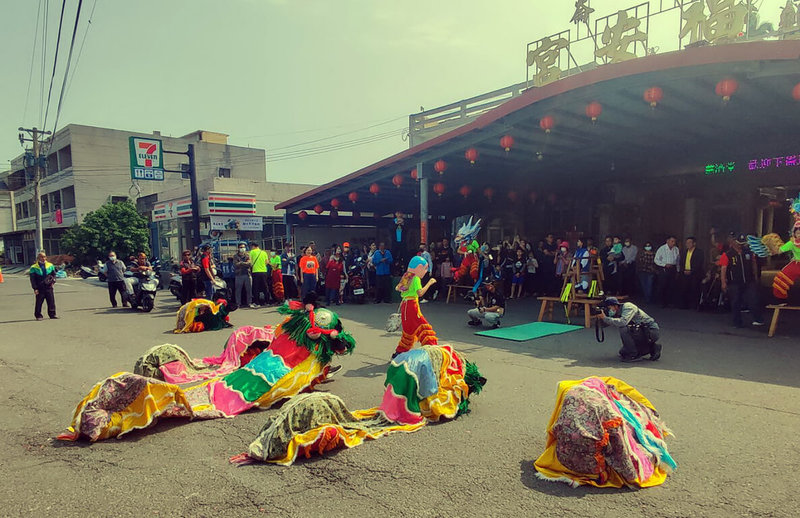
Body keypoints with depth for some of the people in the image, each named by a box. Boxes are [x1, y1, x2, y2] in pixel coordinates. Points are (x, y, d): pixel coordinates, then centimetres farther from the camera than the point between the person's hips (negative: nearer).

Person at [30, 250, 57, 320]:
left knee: (51, 301, 4)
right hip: (40, 288, -3)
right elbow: (32, 279, -2)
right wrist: (35, 288, -8)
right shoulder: (34, 267, -2)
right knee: (39, 302, 2)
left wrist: (53, 281, -3)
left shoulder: (50, 265, 8)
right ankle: (38, 315, 13)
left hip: (49, 287, 3)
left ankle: (52, 314, 13)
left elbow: (54, 274, 17)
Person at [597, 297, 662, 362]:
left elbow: (622, 322, -37)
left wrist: (605, 318, -34)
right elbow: (605, 324, 1)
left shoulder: (627, 307, -21)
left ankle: (633, 355, -15)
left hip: (652, 332, -10)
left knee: (623, 329, -27)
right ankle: (652, 348, 16)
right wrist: (601, 317, -18)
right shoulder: (617, 313, 4)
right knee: (622, 352, 13)